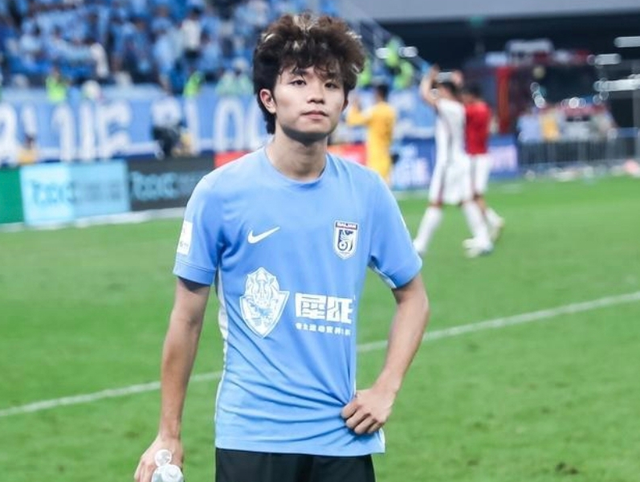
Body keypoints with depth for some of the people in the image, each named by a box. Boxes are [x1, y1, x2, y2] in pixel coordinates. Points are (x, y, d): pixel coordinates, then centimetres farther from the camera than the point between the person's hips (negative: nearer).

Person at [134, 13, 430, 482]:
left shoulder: (367, 192, 1)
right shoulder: (220, 192, -6)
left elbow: (413, 296, 13)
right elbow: (188, 317, 0)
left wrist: (386, 389, 0)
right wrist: (169, 434, 2)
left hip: (343, 439, 3)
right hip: (251, 437, -3)